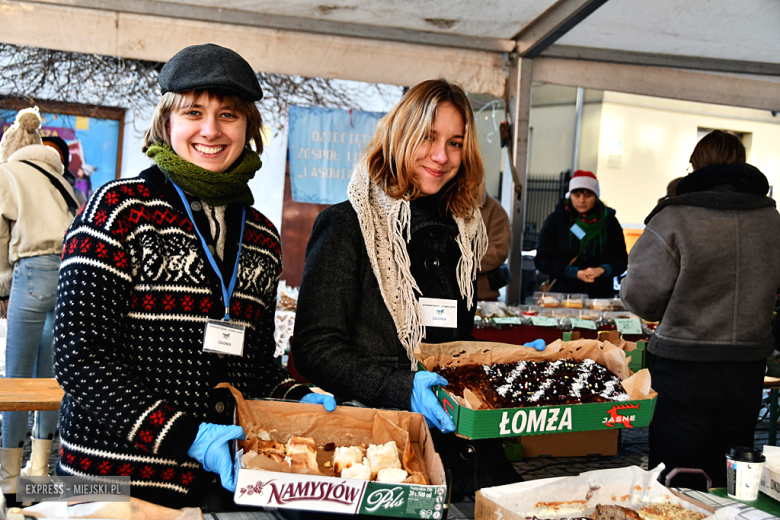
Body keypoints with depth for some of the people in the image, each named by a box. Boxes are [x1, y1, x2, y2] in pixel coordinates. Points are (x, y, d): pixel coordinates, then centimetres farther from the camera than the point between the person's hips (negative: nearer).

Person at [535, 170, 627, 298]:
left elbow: (621, 260, 11)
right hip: (562, 292, -1)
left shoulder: (609, 222, 11)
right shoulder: (555, 220, 7)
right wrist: (575, 273, -9)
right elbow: (542, 260, 1)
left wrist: (601, 270, -10)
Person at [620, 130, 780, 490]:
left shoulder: (672, 219, -12)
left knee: (675, 487, 6)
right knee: (730, 487, 16)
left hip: (686, 370, -4)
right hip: (749, 369, 5)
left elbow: (641, 299, -10)